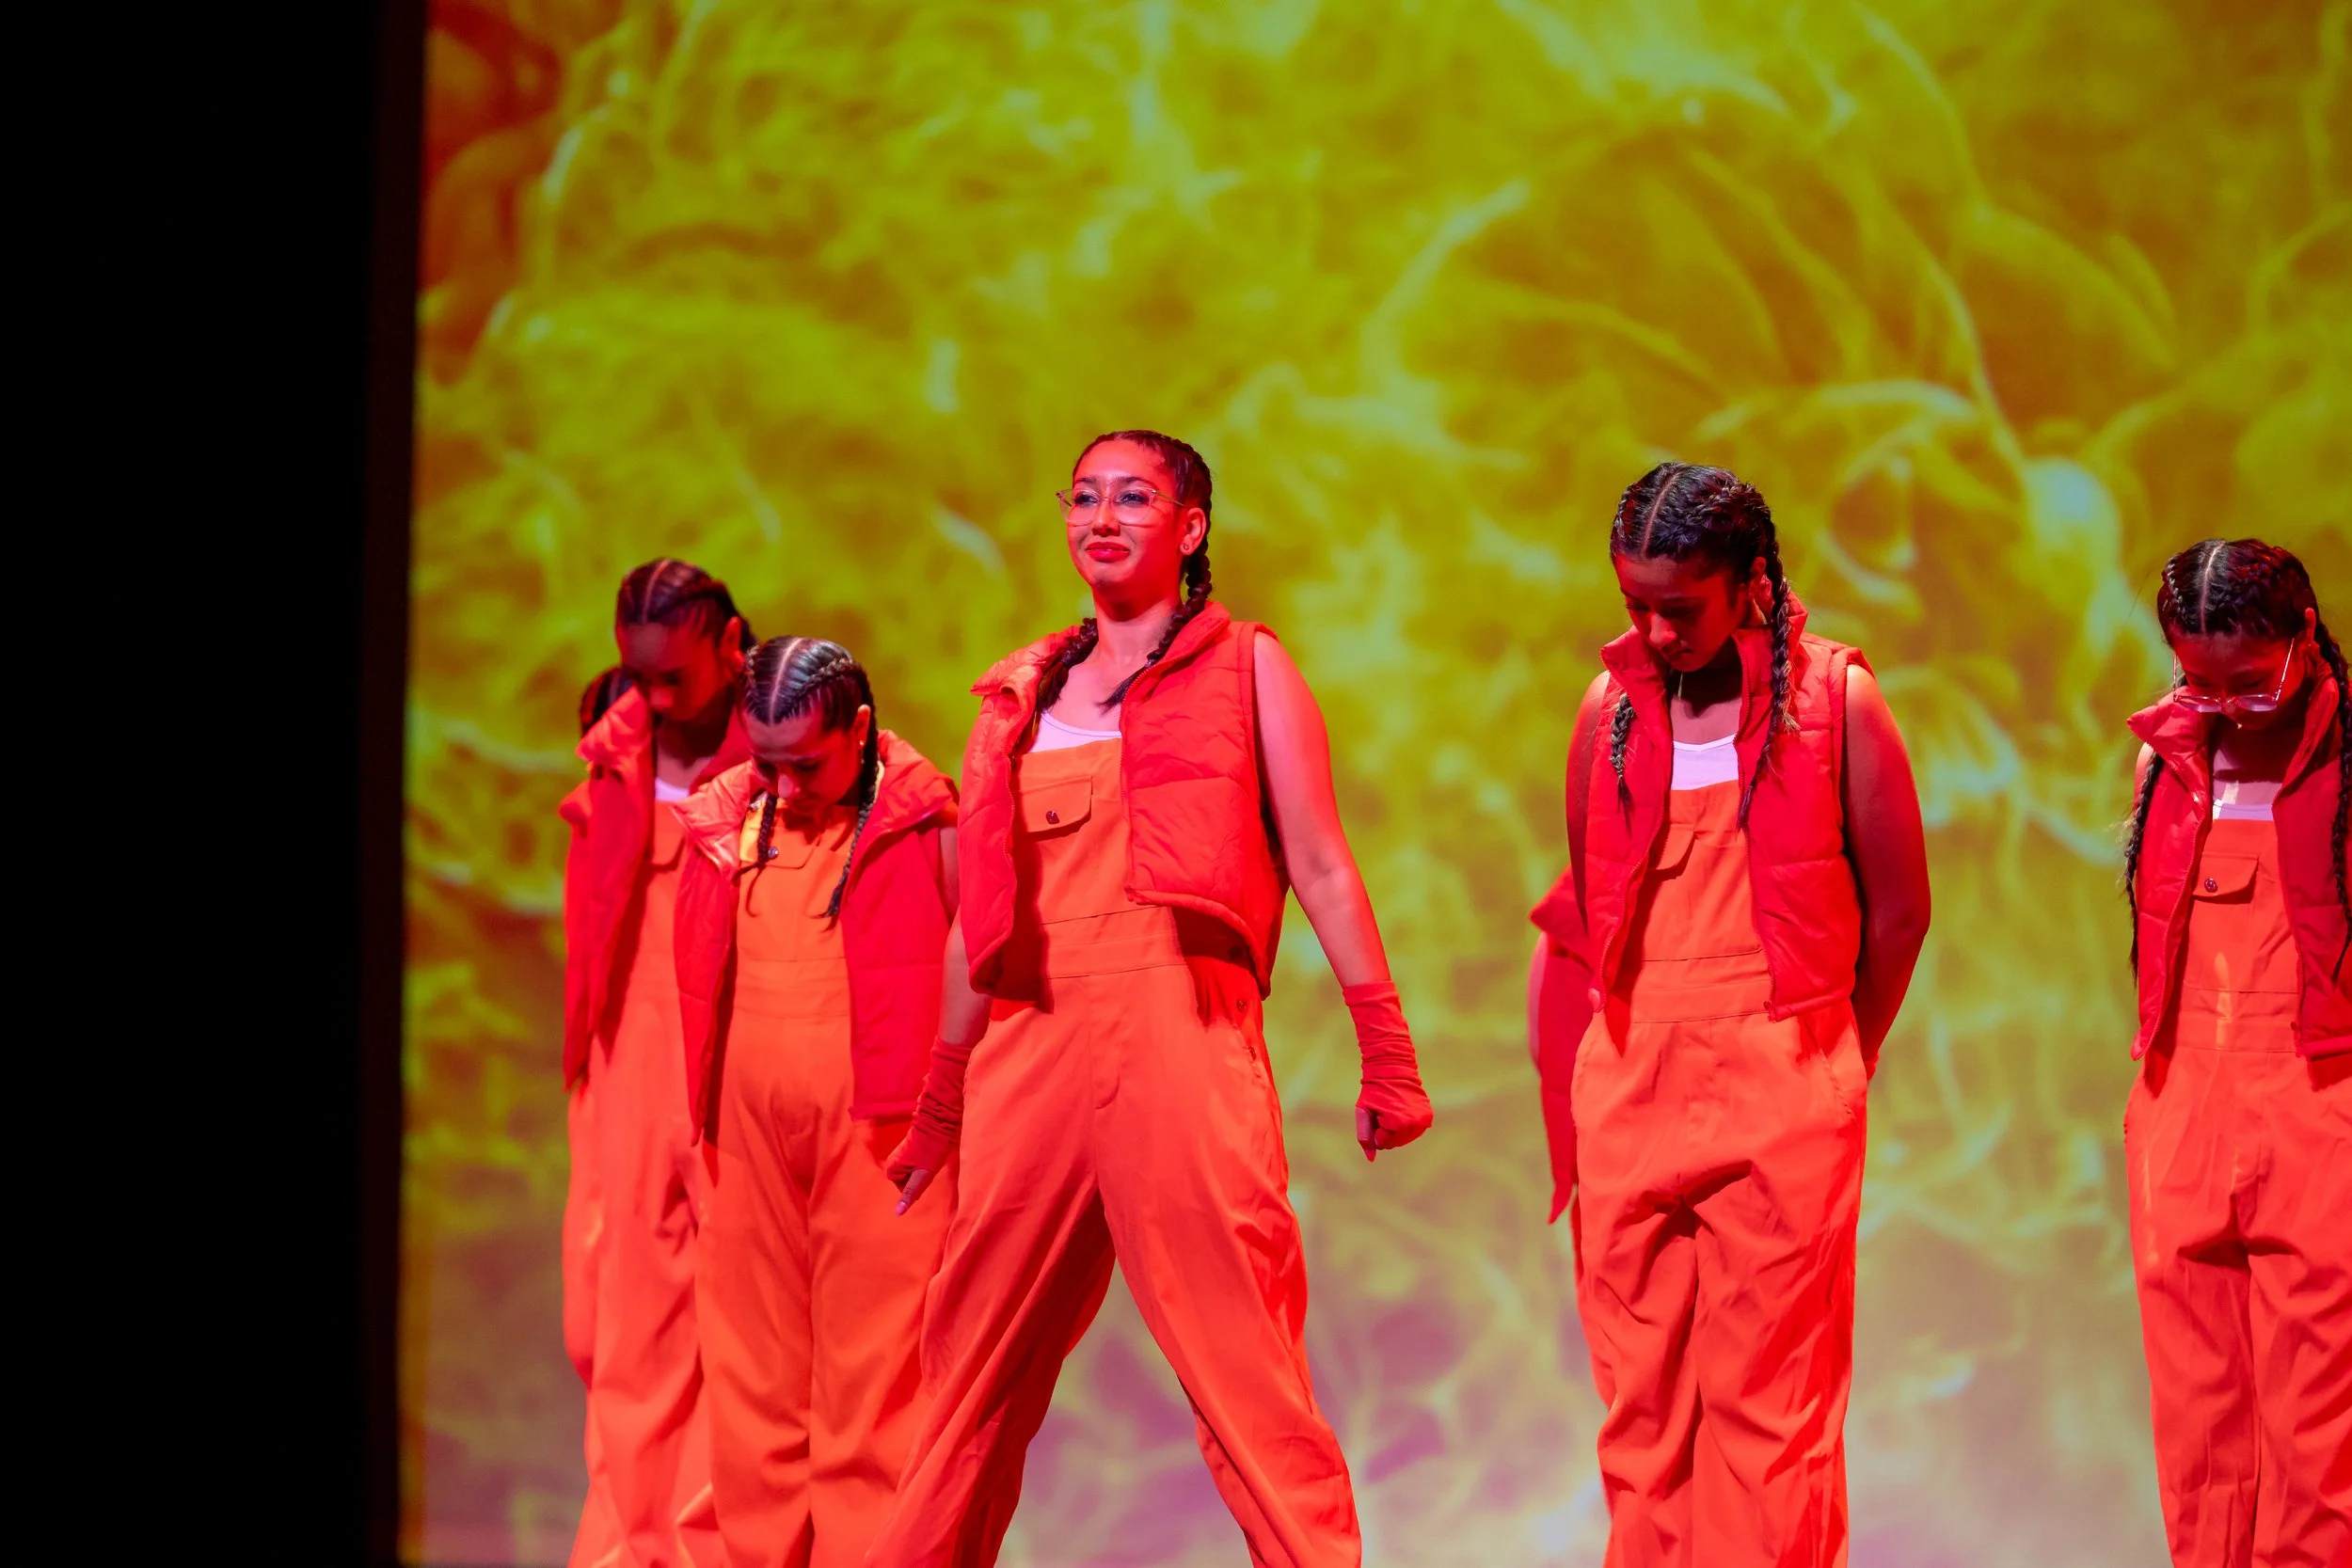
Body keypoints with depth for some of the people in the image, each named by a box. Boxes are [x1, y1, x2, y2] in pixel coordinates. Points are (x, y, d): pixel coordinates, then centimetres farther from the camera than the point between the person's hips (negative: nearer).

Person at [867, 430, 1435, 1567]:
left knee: (1240, 1363, -10)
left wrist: (1386, 1056, -2)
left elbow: (1320, 868, 5)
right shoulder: (1024, 693, 20)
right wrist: (940, 1104, 24)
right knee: (973, 1370, 5)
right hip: (1031, 1053, 4)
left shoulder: (1243, 665, 10)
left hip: (1178, 1037, -4)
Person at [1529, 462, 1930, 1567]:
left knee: (1768, 1400, -3)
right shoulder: (1612, 705, 8)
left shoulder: (1835, 697, -1)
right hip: (1626, 1090, 3)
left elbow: (1899, 909, 6)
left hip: (1779, 1096, -3)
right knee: (1640, 1400, 5)